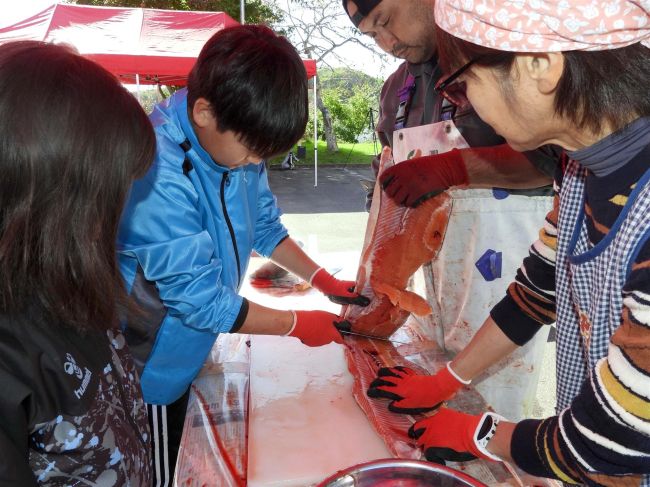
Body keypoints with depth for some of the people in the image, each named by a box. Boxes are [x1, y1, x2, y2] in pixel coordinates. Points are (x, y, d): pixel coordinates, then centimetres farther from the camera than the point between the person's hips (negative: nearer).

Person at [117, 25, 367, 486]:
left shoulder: (235, 140, -11)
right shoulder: (158, 177, -35)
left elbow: (264, 224, 6)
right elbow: (204, 303, -28)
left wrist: (325, 281, -1)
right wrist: (298, 325, -16)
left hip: (191, 357, 7)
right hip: (152, 373, -6)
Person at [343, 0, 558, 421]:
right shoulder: (397, 88, 12)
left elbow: (551, 157, -17)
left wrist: (451, 168, -28)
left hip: (505, 254, -6)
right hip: (437, 254, 6)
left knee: (494, 408, 1)